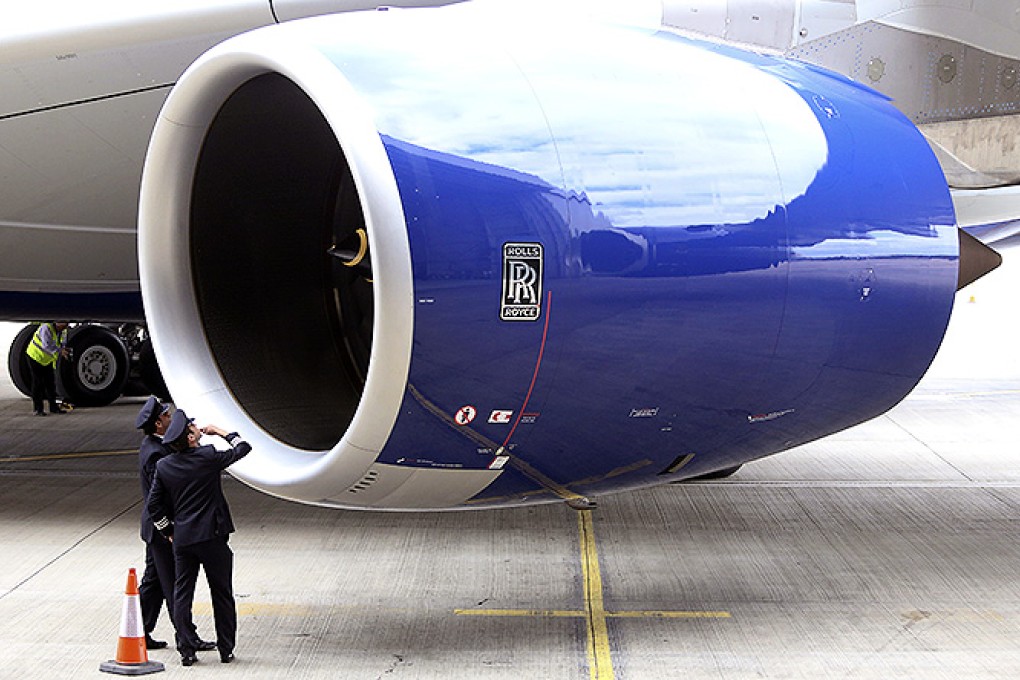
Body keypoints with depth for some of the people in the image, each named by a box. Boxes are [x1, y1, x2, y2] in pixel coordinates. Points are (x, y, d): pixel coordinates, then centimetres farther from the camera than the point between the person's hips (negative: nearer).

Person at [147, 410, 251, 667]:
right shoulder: (208, 457, -11)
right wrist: (221, 431, 12)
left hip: (182, 539, 3)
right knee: (222, 595, 8)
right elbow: (243, 448, 1)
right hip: (212, 537, -3)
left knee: (182, 595, 10)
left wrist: (169, 532, 15)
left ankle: (187, 651, 8)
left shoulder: (163, 466, 1)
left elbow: (154, 505, 5)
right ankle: (226, 650, 13)